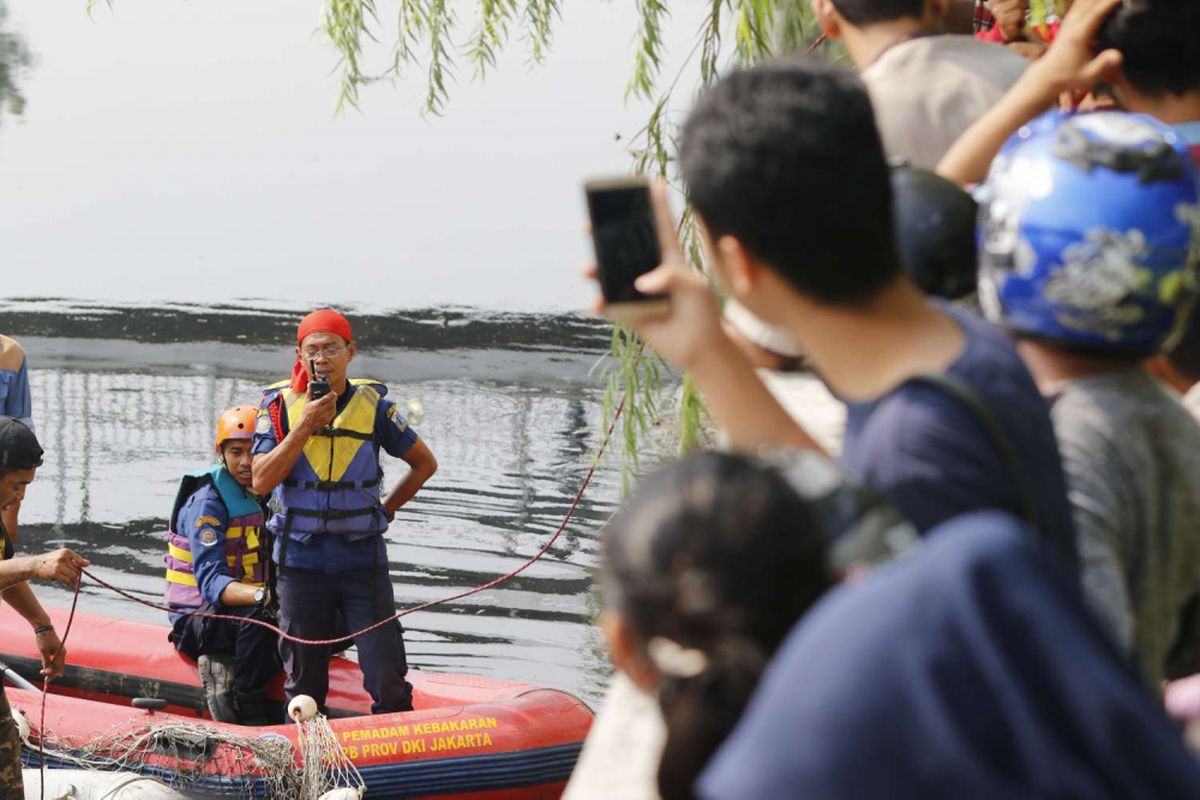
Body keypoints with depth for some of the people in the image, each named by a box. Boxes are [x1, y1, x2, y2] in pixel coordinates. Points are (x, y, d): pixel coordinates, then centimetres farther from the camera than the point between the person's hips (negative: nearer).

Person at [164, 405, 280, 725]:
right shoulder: (207, 502, -14)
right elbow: (210, 583, -26)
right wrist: (259, 596, -45)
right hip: (199, 622, -8)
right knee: (256, 618, -38)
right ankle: (248, 715, -26)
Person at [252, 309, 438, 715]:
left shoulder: (373, 406, 1)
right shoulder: (280, 405, -1)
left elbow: (424, 464, 14)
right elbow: (261, 481, -11)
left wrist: (385, 510, 6)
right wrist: (304, 427, -18)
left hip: (363, 557, 0)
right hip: (301, 562, 0)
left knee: (388, 681, -6)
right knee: (304, 684, 7)